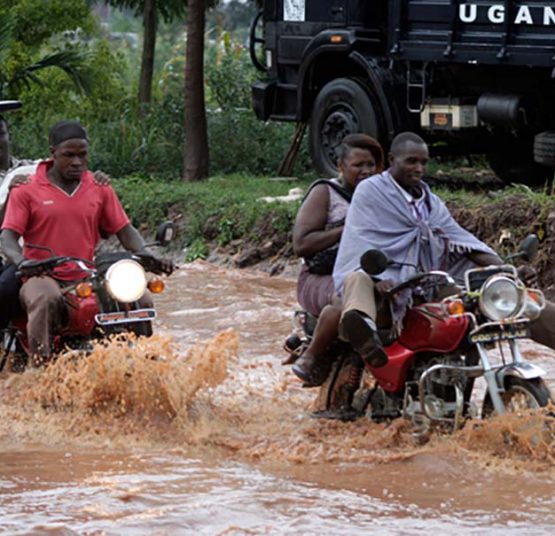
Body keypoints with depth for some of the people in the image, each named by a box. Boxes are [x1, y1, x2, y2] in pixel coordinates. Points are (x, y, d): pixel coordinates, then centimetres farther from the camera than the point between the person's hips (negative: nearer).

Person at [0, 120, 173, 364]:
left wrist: (148, 257, -8)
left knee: (141, 301, -17)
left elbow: (124, 230, 13)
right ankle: (40, 363, -41)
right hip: (43, 277, -4)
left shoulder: (100, 189, 13)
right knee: (46, 300, -40)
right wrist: (22, 262, -28)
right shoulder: (26, 190, 2)